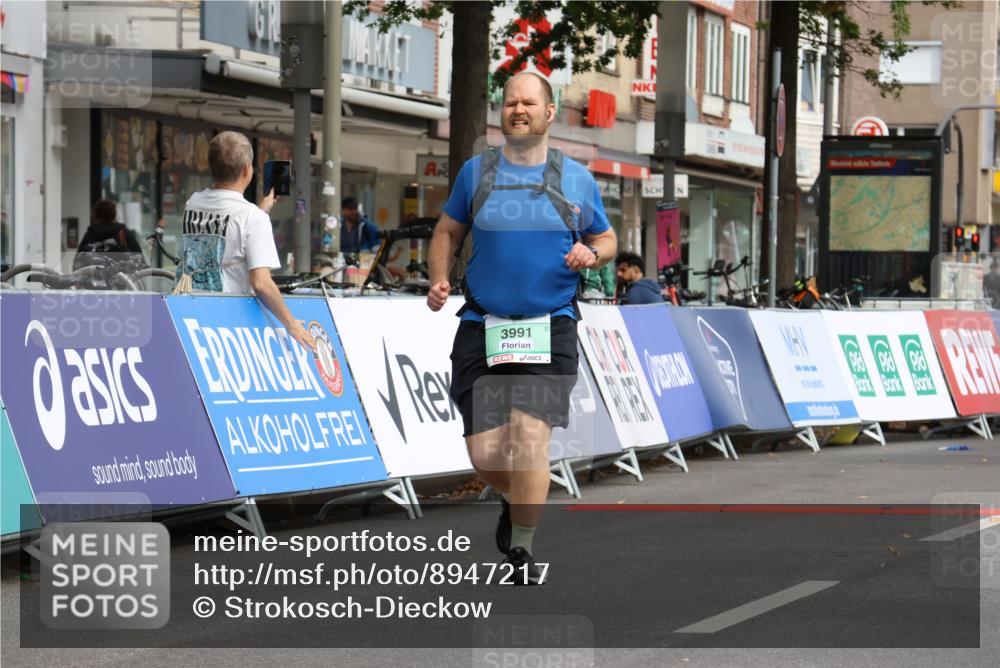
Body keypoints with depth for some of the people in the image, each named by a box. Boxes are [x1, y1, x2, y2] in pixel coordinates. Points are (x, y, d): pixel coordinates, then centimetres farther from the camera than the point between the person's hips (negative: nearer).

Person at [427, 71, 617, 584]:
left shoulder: (576, 179, 6)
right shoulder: (476, 172, 7)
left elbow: (607, 240, 16)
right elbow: (448, 232, 17)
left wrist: (591, 254, -7)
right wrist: (438, 280, -1)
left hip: (550, 328, -1)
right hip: (482, 329, 1)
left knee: (530, 436, -17)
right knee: (485, 455, -3)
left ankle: (521, 550, -2)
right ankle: (516, 500, 33)